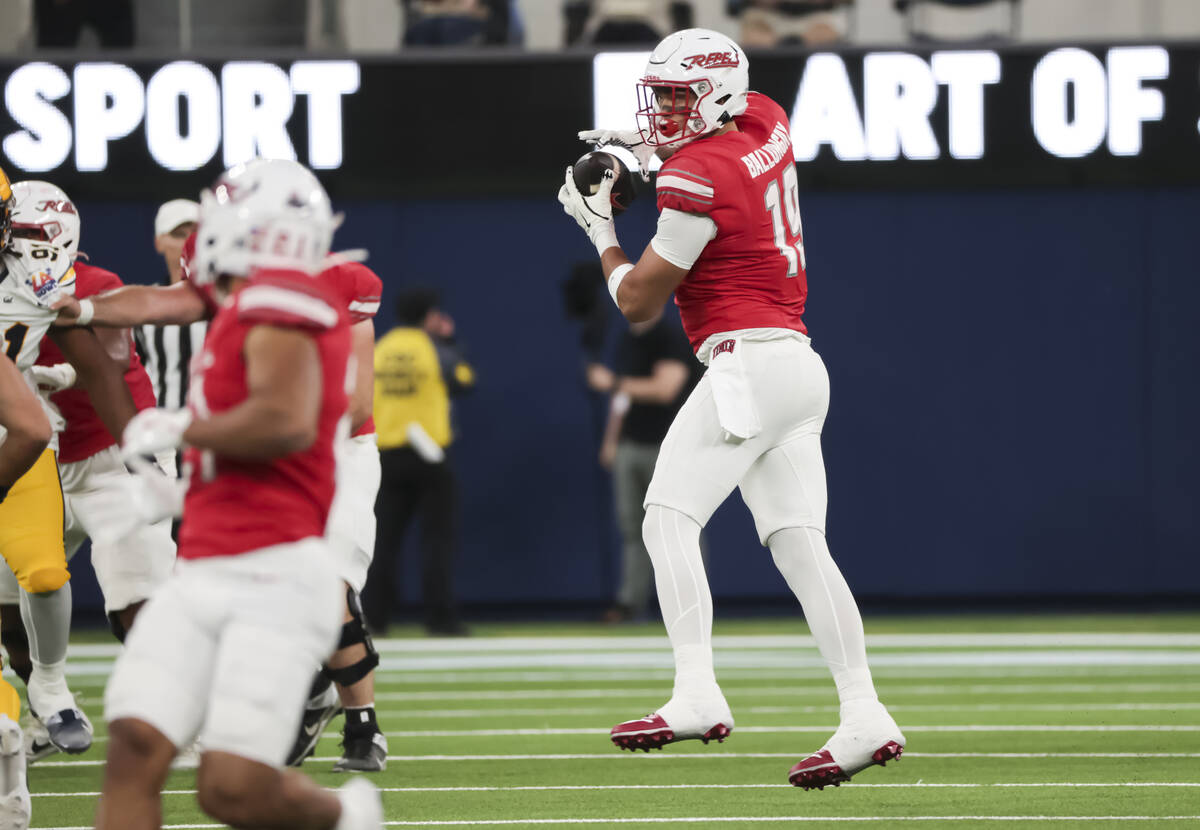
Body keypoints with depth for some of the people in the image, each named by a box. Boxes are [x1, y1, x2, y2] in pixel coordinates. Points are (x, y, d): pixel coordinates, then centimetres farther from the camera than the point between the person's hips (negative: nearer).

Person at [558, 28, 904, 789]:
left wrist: (601, 231, 12)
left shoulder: (696, 181, -13)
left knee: (669, 519, -8)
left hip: (749, 362, -9)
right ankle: (864, 716, -6)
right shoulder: (768, 123, 11)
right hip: (802, 365, 9)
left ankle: (697, 694, -22)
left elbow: (638, 301, -4)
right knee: (799, 543, 3)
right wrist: (642, 144, 26)